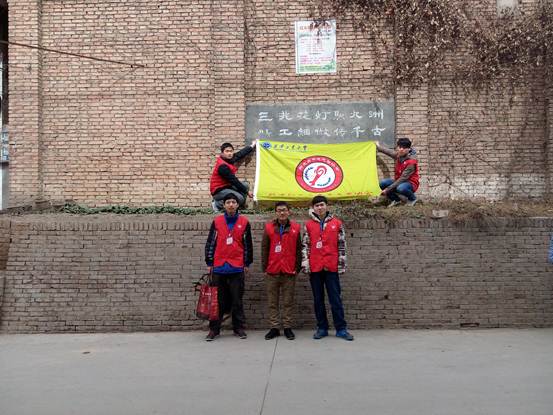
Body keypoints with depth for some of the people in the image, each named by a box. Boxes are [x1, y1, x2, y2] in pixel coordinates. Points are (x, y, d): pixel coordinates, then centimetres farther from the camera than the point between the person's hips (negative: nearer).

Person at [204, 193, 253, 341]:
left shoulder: (244, 222, 4)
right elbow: (210, 243, 6)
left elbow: (247, 244, 8)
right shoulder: (217, 221, 4)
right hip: (219, 267, 0)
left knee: (237, 300, 6)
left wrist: (247, 263, 7)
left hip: (237, 268, 0)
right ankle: (214, 329, 13)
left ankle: (238, 328, 16)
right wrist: (209, 263, 4)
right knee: (218, 300, 6)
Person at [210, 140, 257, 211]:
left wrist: (252, 146, 27)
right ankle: (218, 204, -9)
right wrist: (246, 191, -16)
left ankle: (241, 206, 13)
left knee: (245, 185, 8)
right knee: (240, 198, -26)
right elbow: (234, 181, -22)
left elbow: (240, 154, 17)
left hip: (227, 186, 10)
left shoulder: (230, 159, -1)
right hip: (218, 191, -10)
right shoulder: (222, 166, -26)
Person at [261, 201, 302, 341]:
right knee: (272, 302, 6)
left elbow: (299, 249, 6)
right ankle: (274, 328, 14)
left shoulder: (295, 228, 4)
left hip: (289, 271, 0)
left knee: (288, 301, 5)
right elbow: (264, 249, 5)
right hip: (272, 271, 1)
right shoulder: (269, 227, 3)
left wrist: (297, 267, 1)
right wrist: (264, 267, 1)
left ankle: (287, 327, 14)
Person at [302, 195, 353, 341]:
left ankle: (341, 328, 7)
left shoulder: (337, 223, 4)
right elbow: (305, 246, 6)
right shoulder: (308, 225, 7)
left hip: (331, 267, -1)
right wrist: (305, 264, -2)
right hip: (315, 267, 2)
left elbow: (341, 245, 5)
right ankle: (322, 328, 16)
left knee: (336, 298, 1)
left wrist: (342, 265, 1)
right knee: (318, 299, 8)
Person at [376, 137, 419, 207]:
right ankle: (396, 200, 5)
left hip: (410, 184, -6)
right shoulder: (398, 155, -3)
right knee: (382, 183, -20)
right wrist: (378, 146, 34)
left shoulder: (411, 162, -23)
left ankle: (412, 199, -5)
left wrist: (388, 189, -28)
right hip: (399, 182, 6)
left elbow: (403, 179, -26)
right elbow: (388, 152, 21)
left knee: (401, 188, -40)